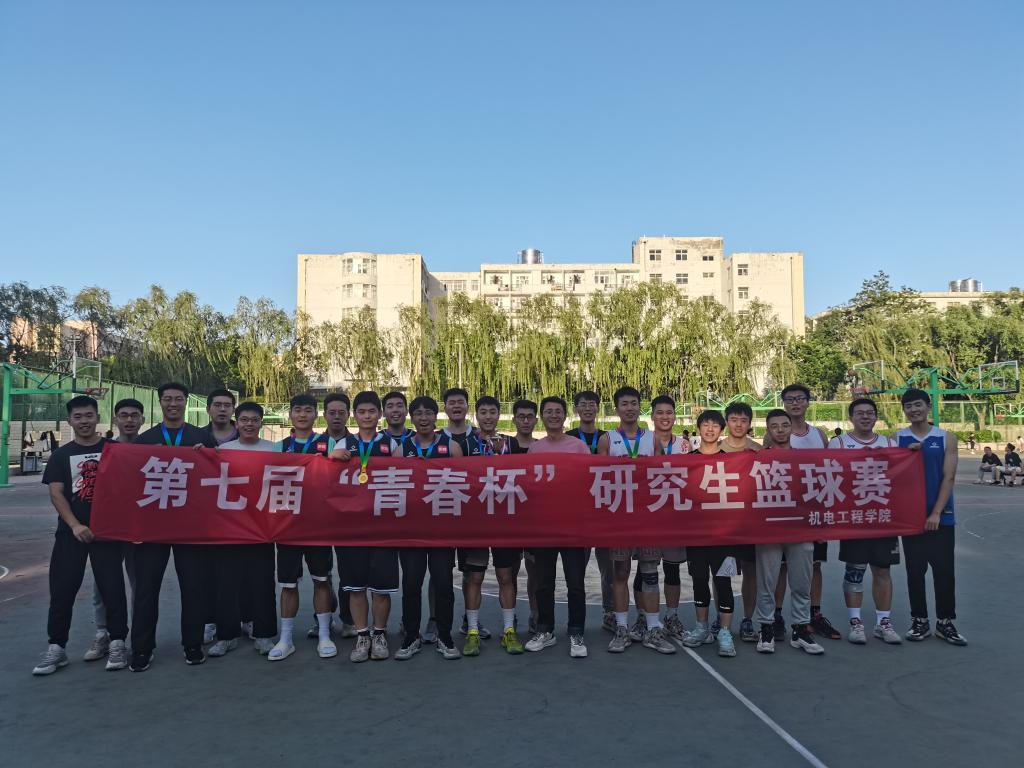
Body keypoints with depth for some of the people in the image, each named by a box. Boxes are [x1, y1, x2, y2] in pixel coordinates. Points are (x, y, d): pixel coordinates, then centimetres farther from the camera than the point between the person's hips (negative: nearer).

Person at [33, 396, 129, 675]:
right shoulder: (62, 455, 8)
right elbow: (56, 494, 1)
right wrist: (75, 525, -13)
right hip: (71, 533, 2)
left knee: (112, 587, -1)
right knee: (62, 590, 2)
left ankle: (117, 644, 9)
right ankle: (56, 648, 14)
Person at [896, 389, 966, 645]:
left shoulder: (947, 438, 1)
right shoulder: (897, 439, 3)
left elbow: (948, 477, -4)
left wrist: (936, 512, -12)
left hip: (941, 515, 0)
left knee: (944, 570, 3)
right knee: (915, 570, 5)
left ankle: (945, 622, 16)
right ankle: (919, 621, 16)